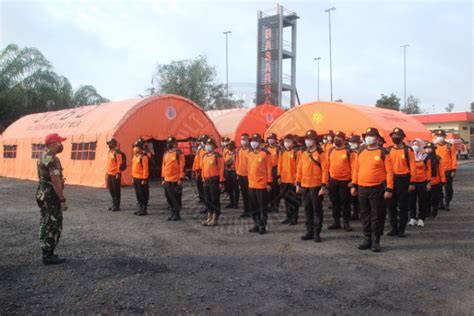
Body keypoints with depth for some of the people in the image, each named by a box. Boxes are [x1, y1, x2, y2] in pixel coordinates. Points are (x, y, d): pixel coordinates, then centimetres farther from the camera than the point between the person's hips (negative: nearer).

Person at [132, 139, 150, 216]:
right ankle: (140, 209, 24)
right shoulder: (135, 156, 12)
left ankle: (144, 210, 7)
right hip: (135, 178, 9)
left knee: (143, 195, -1)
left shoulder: (144, 157, -15)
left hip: (141, 179, -9)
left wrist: (144, 179, -19)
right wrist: (133, 177, 18)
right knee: (138, 195, 14)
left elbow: (145, 169, -17)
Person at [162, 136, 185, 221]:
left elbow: (182, 167, -10)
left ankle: (177, 214, 9)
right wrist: (163, 178, 15)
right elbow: (163, 166, 18)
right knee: (169, 197, 11)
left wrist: (181, 179, -14)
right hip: (167, 180, 7)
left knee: (176, 197, 0)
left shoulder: (179, 153, -7)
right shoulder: (165, 154, 13)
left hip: (176, 181, -7)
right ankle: (173, 213, 22)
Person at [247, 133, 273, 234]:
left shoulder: (265, 153, -8)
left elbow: (269, 169, -8)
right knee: (254, 207, 13)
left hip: (262, 185, -6)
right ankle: (256, 225, 23)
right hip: (251, 184, 6)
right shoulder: (250, 154, 10)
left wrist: (269, 183, -10)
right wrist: (249, 180, 15)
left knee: (263, 207, 3)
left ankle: (263, 226, 10)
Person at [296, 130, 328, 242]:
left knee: (317, 210, 2)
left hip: (316, 186, -6)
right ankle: (309, 232, 21)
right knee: (307, 210, 11)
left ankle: (317, 233, 10)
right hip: (304, 186, 6)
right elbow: (299, 169, 12)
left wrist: (323, 186, -15)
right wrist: (298, 184, 8)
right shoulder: (303, 154, 9)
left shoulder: (321, 153, -7)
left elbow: (325, 170, -11)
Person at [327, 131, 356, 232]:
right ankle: (336, 222, 21)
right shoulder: (330, 150, 6)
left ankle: (346, 223, 14)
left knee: (345, 202, 4)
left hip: (345, 181, -4)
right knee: (335, 202, 11)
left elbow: (353, 166, -7)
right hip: (332, 181, 4)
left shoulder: (349, 151, -6)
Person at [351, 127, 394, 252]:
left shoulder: (383, 152, -6)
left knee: (377, 216, 2)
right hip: (362, 189, 5)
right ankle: (367, 240, 22)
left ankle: (376, 241, 13)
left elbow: (389, 172, -8)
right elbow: (356, 169, 13)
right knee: (365, 215, 11)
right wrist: (354, 185, 9)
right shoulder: (360, 152, 7)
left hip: (377, 189, -4)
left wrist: (389, 189, -12)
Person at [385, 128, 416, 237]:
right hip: (390, 180, 3)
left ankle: (401, 229, 14)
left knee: (403, 206, 4)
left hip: (403, 180, -3)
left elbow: (412, 166, -4)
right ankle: (394, 228, 19)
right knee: (391, 205, 7)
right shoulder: (388, 150, 6)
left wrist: (412, 182, -8)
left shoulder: (408, 150, -3)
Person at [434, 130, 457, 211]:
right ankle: (440, 204, 19)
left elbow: (454, 158, -2)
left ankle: (447, 204, 15)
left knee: (448, 188, 5)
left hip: (448, 171, -2)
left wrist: (453, 170, -7)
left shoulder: (450, 146, -1)